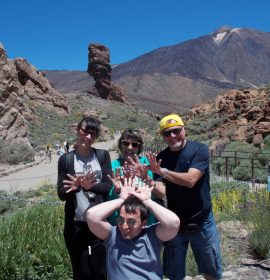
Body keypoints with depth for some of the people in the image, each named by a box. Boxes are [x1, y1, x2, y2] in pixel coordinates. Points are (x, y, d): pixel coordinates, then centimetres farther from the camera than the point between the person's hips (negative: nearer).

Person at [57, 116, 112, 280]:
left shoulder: (103, 156, 2)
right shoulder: (66, 159, 0)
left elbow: (108, 186, -6)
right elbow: (61, 193, -2)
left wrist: (88, 186, -24)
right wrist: (76, 186, -23)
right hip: (76, 224, 0)